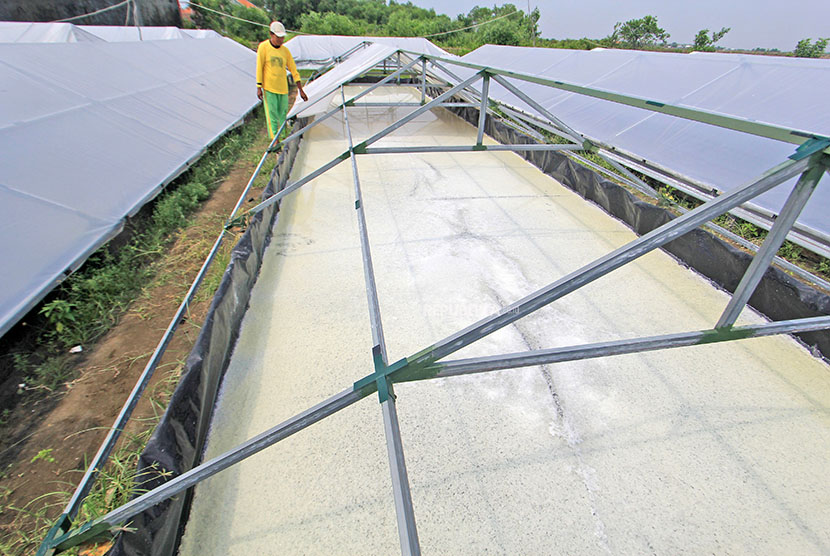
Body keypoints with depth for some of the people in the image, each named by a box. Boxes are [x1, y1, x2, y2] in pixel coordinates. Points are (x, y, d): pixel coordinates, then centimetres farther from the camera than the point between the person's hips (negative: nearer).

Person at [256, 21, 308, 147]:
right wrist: (259, 88, -9)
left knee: (283, 114, 6)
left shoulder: (285, 50, 4)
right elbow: (259, 68, -5)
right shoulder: (263, 47, -5)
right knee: (272, 114, -5)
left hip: (283, 87, 3)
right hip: (268, 87, -3)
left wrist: (301, 90, 5)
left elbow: (293, 70, 7)